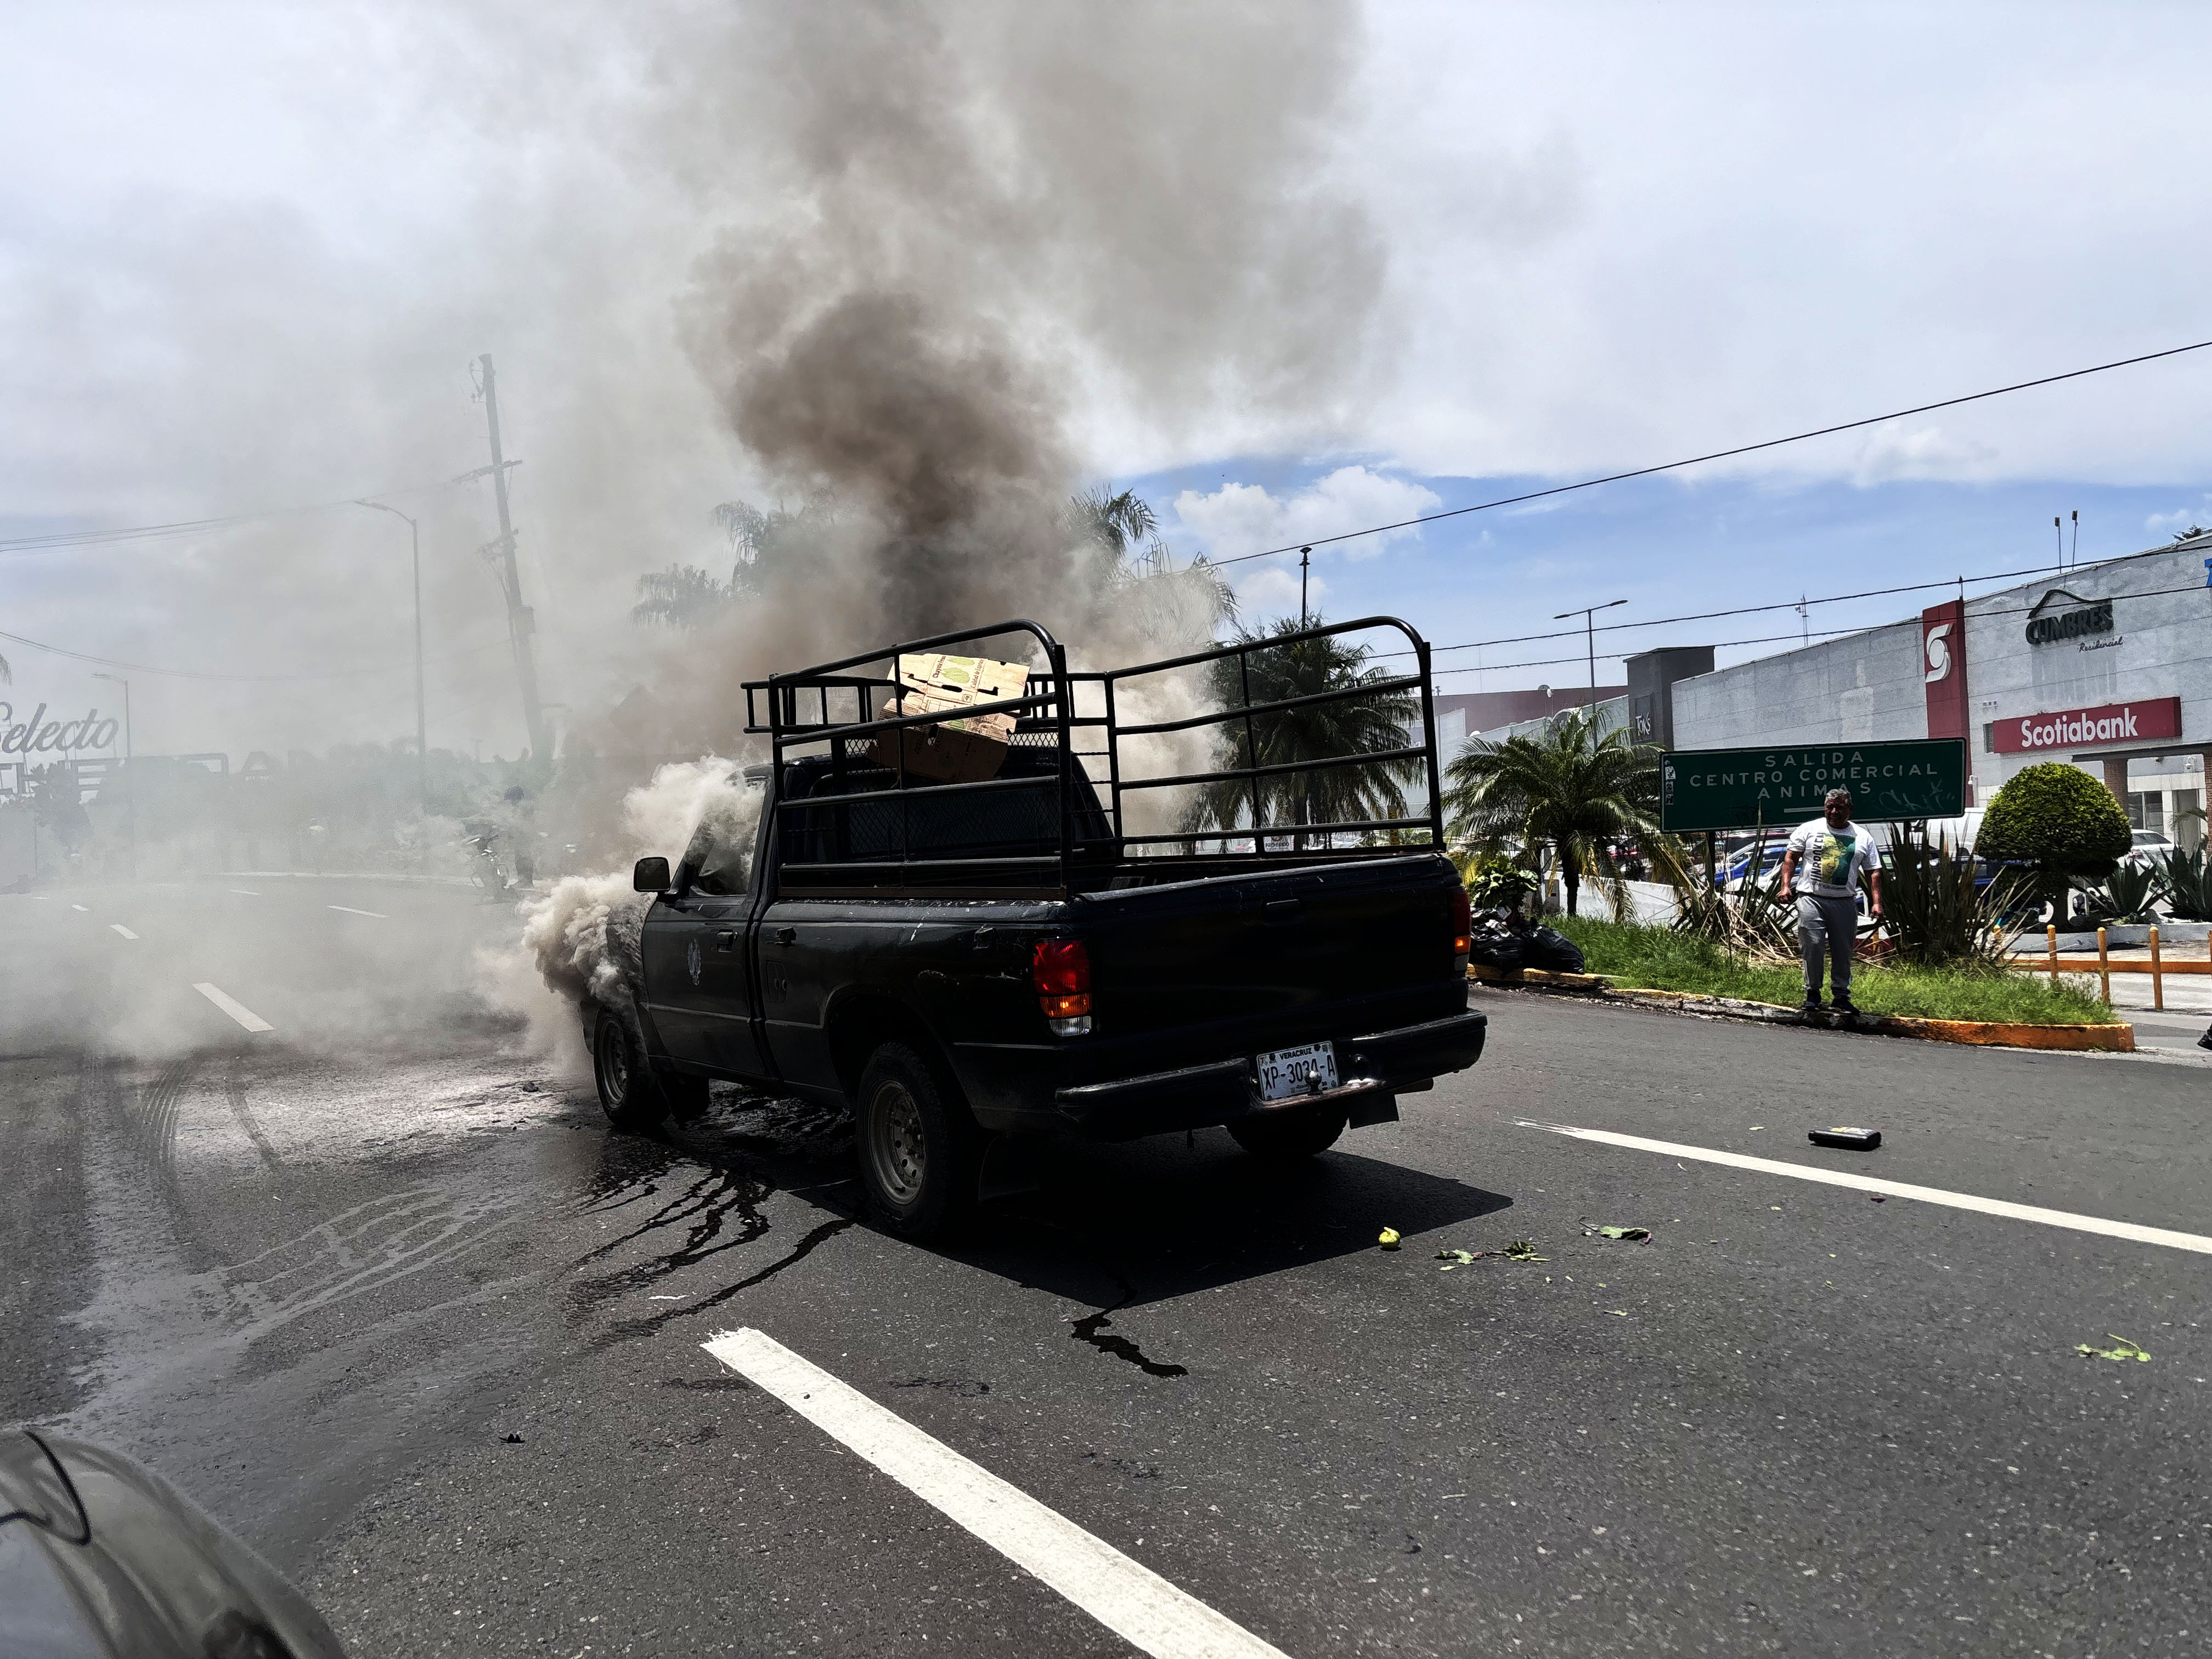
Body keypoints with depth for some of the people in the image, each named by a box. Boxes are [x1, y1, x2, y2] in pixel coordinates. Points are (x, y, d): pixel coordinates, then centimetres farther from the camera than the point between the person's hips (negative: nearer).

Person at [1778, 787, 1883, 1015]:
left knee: (1843, 951, 5)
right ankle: (1812, 993, 6)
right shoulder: (1809, 830, 8)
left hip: (1845, 902, 2)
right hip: (1811, 899, -2)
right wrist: (1786, 886, -7)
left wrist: (1877, 903, 2)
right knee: (1812, 946, -9)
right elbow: (1791, 858, 7)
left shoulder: (1862, 837, 13)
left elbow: (1874, 872, 12)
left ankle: (1842, 997, 15)